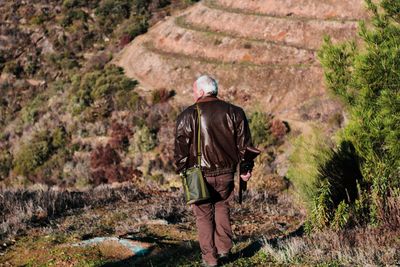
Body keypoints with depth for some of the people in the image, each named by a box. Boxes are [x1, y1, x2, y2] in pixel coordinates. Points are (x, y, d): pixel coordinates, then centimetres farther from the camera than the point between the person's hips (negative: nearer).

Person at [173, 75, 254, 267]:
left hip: (200, 175, -2)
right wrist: (246, 169, 11)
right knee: (222, 207, 23)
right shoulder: (234, 112, 0)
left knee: (204, 214, 10)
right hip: (226, 173, 3)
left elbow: (181, 148, -4)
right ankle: (224, 249, 18)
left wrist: (181, 170, 8)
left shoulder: (187, 116, -7)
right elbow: (244, 144, 3)